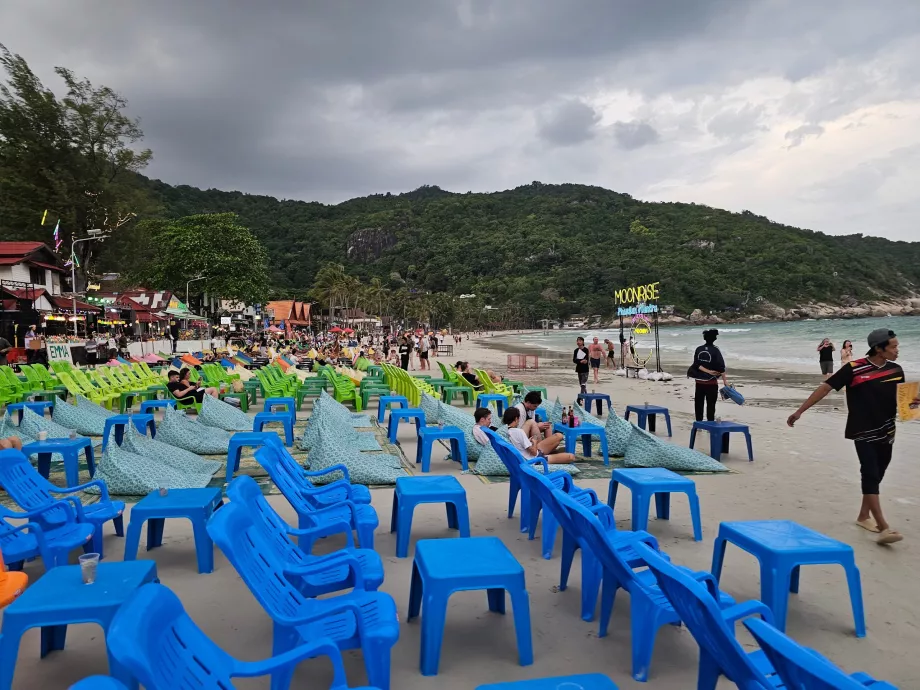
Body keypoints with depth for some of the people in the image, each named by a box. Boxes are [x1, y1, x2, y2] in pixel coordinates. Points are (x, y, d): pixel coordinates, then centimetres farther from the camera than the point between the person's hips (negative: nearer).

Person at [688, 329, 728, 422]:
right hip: (711, 382, -3)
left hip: (699, 381, 4)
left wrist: (708, 371, -12)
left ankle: (699, 422, 18)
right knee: (711, 404, 1)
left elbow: (697, 365, -8)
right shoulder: (715, 350, -9)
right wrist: (725, 381, -9)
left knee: (699, 403, 11)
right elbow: (721, 367, -12)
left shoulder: (699, 349, 1)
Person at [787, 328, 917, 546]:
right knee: (870, 476, -11)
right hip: (863, 432, -6)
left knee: (876, 476, 14)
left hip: (886, 433, 6)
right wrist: (800, 411, -16)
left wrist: (913, 401, -8)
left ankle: (864, 515, 29)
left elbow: (901, 397, 16)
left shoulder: (896, 370, 3)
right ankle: (884, 528, -13)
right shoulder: (854, 369, -14)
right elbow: (825, 387, -13)